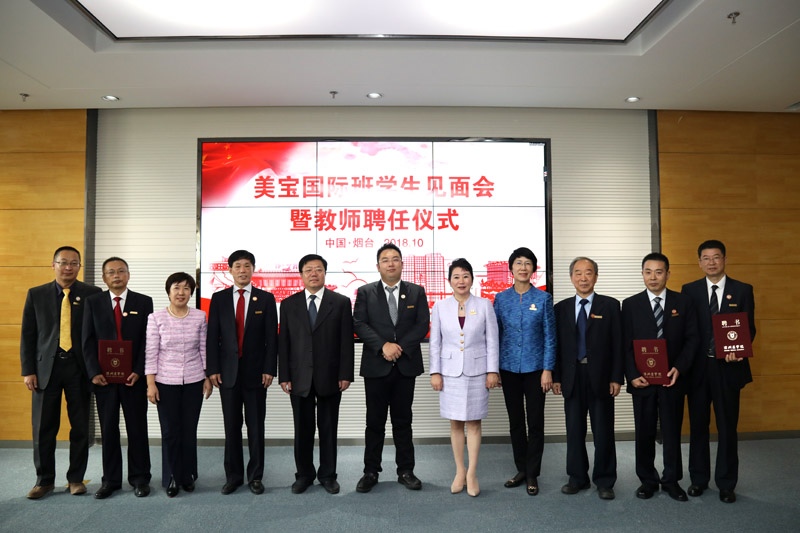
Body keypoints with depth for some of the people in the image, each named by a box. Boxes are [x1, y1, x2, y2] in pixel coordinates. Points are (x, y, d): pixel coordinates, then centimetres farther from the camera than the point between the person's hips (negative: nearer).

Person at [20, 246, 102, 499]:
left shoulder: (93, 295, 1)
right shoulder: (36, 295, 7)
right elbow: (28, 335, 7)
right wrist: (28, 370, 0)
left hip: (79, 367, -1)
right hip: (46, 367, 1)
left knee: (80, 428, 6)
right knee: (43, 428, 7)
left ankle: (76, 478, 21)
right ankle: (44, 480, 24)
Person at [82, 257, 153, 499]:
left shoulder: (144, 302, 2)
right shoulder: (93, 302, 6)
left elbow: (148, 340, -1)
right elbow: (88, 340, 3)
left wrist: (138, 371, -9)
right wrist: (94, 372, -7)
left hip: (133, 377, -1)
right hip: (103, 377, 1)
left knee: (137, 428, 6)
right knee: (108, 430, 9)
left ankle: (140, 478, 17)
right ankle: (111, 480, 21)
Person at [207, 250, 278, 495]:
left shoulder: (266, 299, 2)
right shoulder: (219, 298, 6)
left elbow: (272, 337, 0)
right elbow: (212, 336, 4)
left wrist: (269, 369, -7)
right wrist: (212, 369, -3)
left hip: (255, 371, -1)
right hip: (228, 371, 1)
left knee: (256, 427, 6)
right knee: (231, 427, 9)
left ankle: (255, 476, 18)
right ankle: (233, 476, 21)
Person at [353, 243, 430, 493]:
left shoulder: (416, 292, 6)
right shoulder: (365, 292, 4)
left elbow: (423, 324, -2)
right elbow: (359, 324, -5)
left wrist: (400, 347, -13)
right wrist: (383, 346, -17)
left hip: (406, 366, 1)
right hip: (376, 367, -1)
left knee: (403, 420, 10)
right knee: (375, 421, 7)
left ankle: (406, 471, 21)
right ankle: (371, 472, 19)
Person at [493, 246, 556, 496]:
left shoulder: (543, 298, -2)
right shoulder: (501, 298, 3)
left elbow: (550, 337, -2)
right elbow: (494, 334, 6)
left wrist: (547, 370, -7)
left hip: (535, 368, -2)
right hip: (509, 368, 2)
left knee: (535, 421, 4)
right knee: (515, 421, 11)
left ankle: (532, 474, 17)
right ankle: (521, 469, 25)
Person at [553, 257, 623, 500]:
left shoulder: (610, 305, 1)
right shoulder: (561, 308, 7)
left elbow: (617, 344, -1)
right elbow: (557, 345, 6)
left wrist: (616, 378, -7)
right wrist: (555, 377, 0)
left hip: (600, 378, -2)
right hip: (572, 378, 2)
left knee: (603, 432, 6)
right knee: (574, 431, 11)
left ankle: (604, 481, 21)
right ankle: (578, 478, 25)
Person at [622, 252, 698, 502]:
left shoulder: (683, 303, 4)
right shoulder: (630, 305, 3)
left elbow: (692, 339, 2)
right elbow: (625, 344, 1)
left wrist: (679, 368, -10)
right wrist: (633, 375, -9)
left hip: (672, 378, 0)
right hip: (642, 379, 0)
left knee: (672, 431, 8)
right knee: (644, 432, 8)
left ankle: (672, 480, 24)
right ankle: (647, 480, 22)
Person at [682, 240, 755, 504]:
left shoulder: (742, 290, 3)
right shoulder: (689, 290, 3)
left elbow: (749, 328, 2)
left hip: (728, 368, 0)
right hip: (698, 368, 1)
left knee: (727, 427, 8)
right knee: (698, 425, 11)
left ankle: (726, 483, 23)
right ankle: (698, 479, 26)